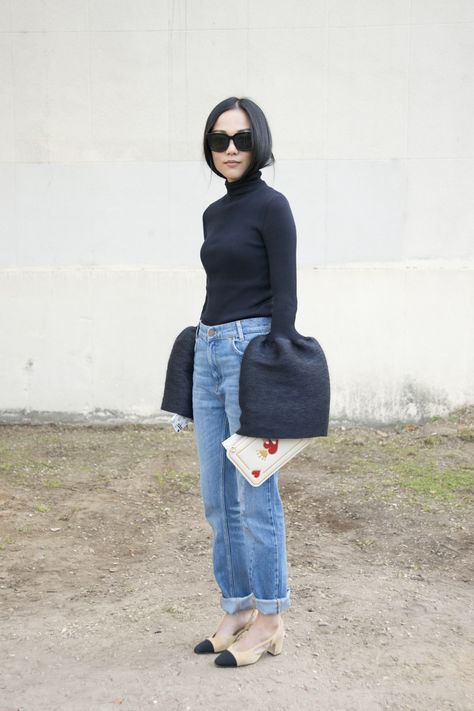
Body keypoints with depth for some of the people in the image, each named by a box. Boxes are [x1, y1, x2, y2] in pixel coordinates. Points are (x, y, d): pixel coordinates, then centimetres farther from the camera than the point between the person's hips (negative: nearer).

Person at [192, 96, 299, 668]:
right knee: (217, 499, 11)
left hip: (252, 348, -8)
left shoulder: (271, 205, -7)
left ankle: (269, 620, 14)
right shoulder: (213, 214, 16)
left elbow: (284, 294, -12)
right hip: (208, 352, 8)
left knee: (255, 496, -1)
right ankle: (238, 610, 25)